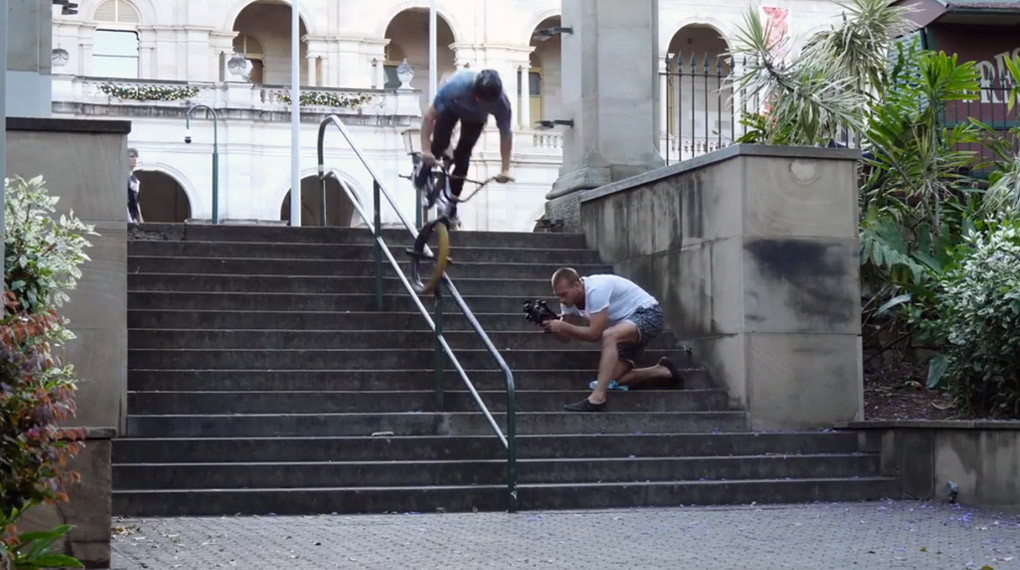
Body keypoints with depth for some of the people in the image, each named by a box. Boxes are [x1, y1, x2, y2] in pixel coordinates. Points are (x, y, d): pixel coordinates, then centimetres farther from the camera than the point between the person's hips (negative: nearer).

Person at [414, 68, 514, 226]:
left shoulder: (501, 102, -39)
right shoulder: (457, 85, -46)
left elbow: (506, 134, -24)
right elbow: (429, 115, -37)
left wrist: (505, 169, -25)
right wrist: (425, 149, -42)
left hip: (475, 117, 1)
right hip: (451, 107, -1)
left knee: (463, 155, -8)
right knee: (440, 144, -20)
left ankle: (451, 203, 8)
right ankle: (424, 171, 14)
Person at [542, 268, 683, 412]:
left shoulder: (596, 290, -29)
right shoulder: (570, 300, -3)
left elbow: (594, 334, -30)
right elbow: (566, 337, -1)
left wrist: (562, 326, -30)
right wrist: (550, 326, -20)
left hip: (647, 314, -10)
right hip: (629, 320, 10)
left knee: (609, 336, -38)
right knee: (613, 378, -1)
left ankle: (597, 398, -42)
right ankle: (663, 371, 19)